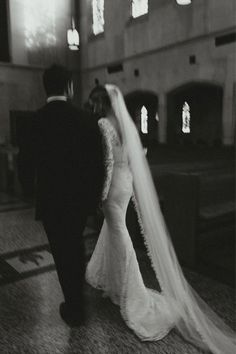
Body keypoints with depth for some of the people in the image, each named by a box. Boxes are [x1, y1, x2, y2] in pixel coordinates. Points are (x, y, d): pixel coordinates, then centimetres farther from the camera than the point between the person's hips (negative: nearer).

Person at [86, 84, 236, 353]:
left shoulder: (103, 124, -15)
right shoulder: (125, 122, 9)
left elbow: (108, 161, -21)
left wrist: (102, 194, -17)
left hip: (115, 184, -8)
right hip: (127, 180, 9)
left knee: (119, 236, 1)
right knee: (111, 229, 21)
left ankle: (133, 297, 14)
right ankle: (103, 276, 41)